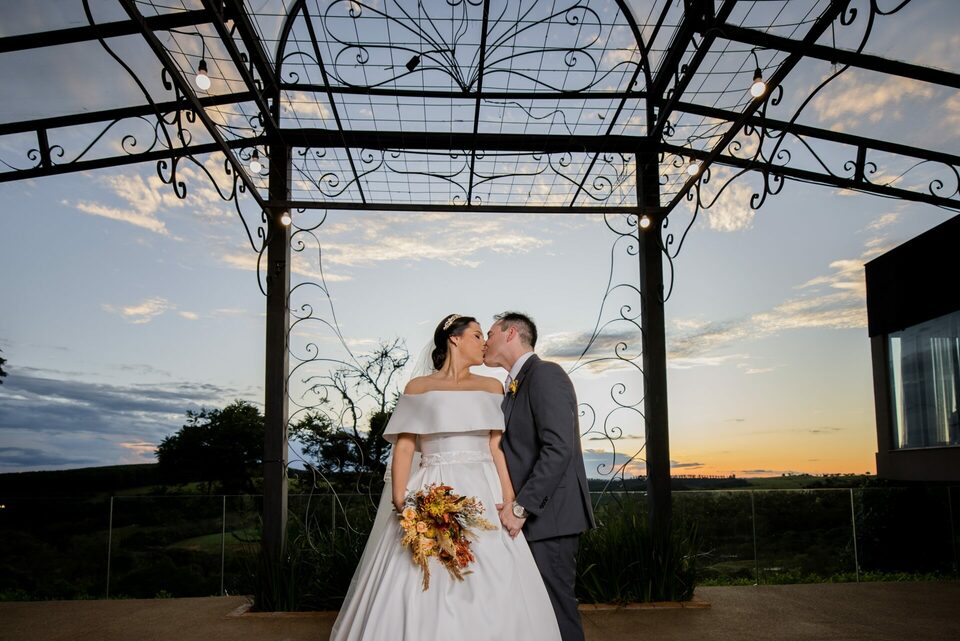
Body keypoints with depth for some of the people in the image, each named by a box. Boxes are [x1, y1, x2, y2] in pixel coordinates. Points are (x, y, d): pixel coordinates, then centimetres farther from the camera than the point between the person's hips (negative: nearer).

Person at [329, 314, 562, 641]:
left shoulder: (492, 387, 12)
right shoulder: (418, 388, 6)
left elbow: (497, 448, 6)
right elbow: (403, 448, 0)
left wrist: (509, 500, -6)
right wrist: (399, 503, -13)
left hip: (482, 495, 2)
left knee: (488, 592, -2)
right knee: (420, 593, -3)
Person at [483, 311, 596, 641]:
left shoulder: (545, 373, -10)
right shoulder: (513, 387, 20)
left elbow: (559, 448, -20)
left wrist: (522, 506, -20)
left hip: (548, 515, -9)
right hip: (529, 516, 9)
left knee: (556, 605, -5)